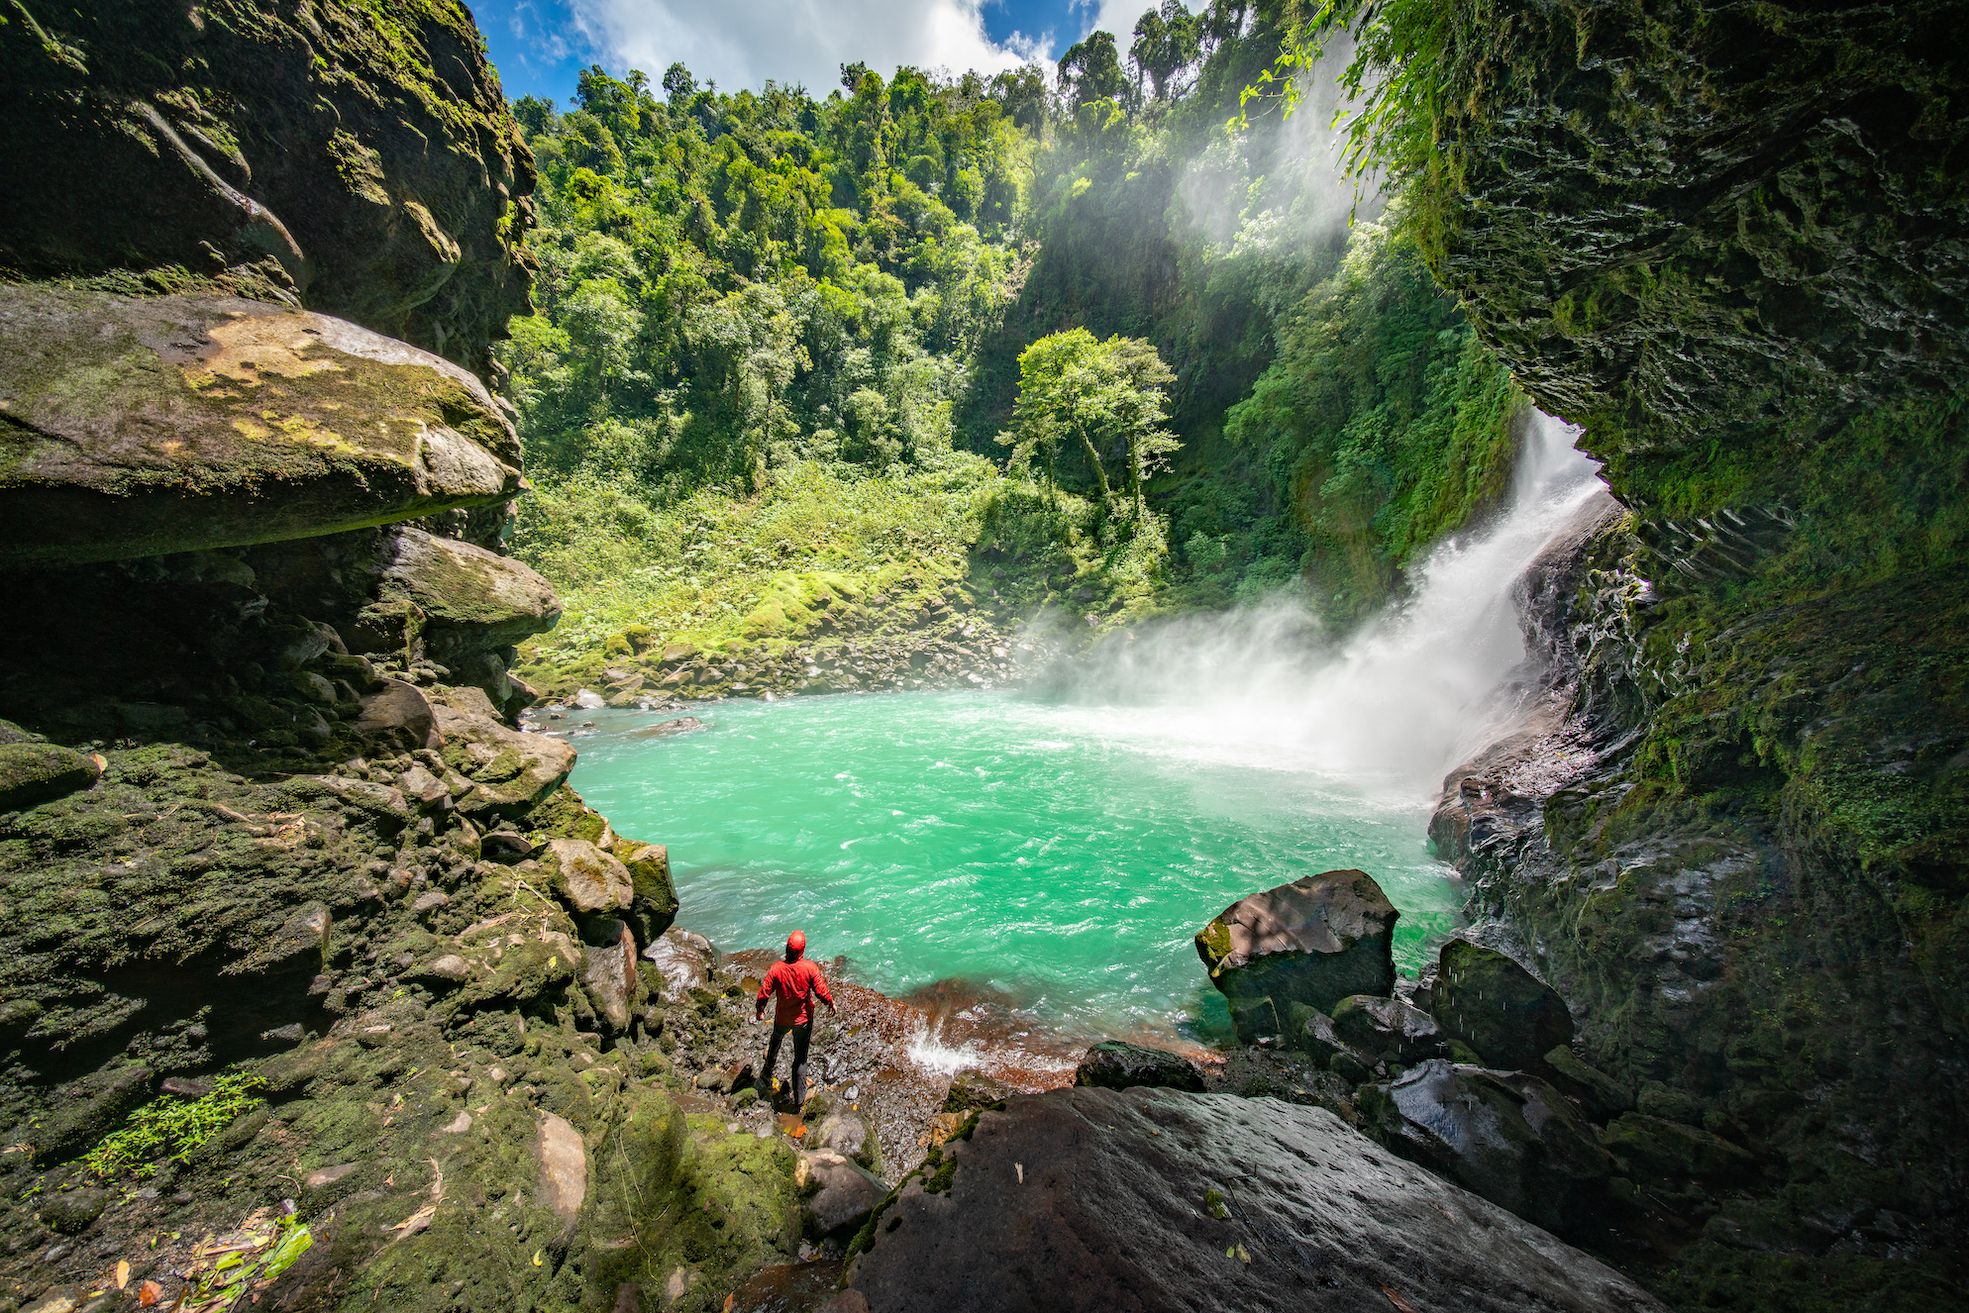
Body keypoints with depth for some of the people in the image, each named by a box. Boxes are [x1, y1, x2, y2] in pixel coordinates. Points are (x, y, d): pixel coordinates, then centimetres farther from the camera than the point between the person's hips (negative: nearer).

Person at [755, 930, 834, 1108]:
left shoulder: (777, 969, -21)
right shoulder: (810, 968, -24)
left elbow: (764, 993, -11)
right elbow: (821, 991, -18)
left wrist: (759, 1010, 9)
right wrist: (830, 1002, 3)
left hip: (782, 1018, 2)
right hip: (804, 1019, -2)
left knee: (775, 1042, 34)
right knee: (800, 1058, 13)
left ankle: (768, 1075, 58)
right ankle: (799, 1100, 20)